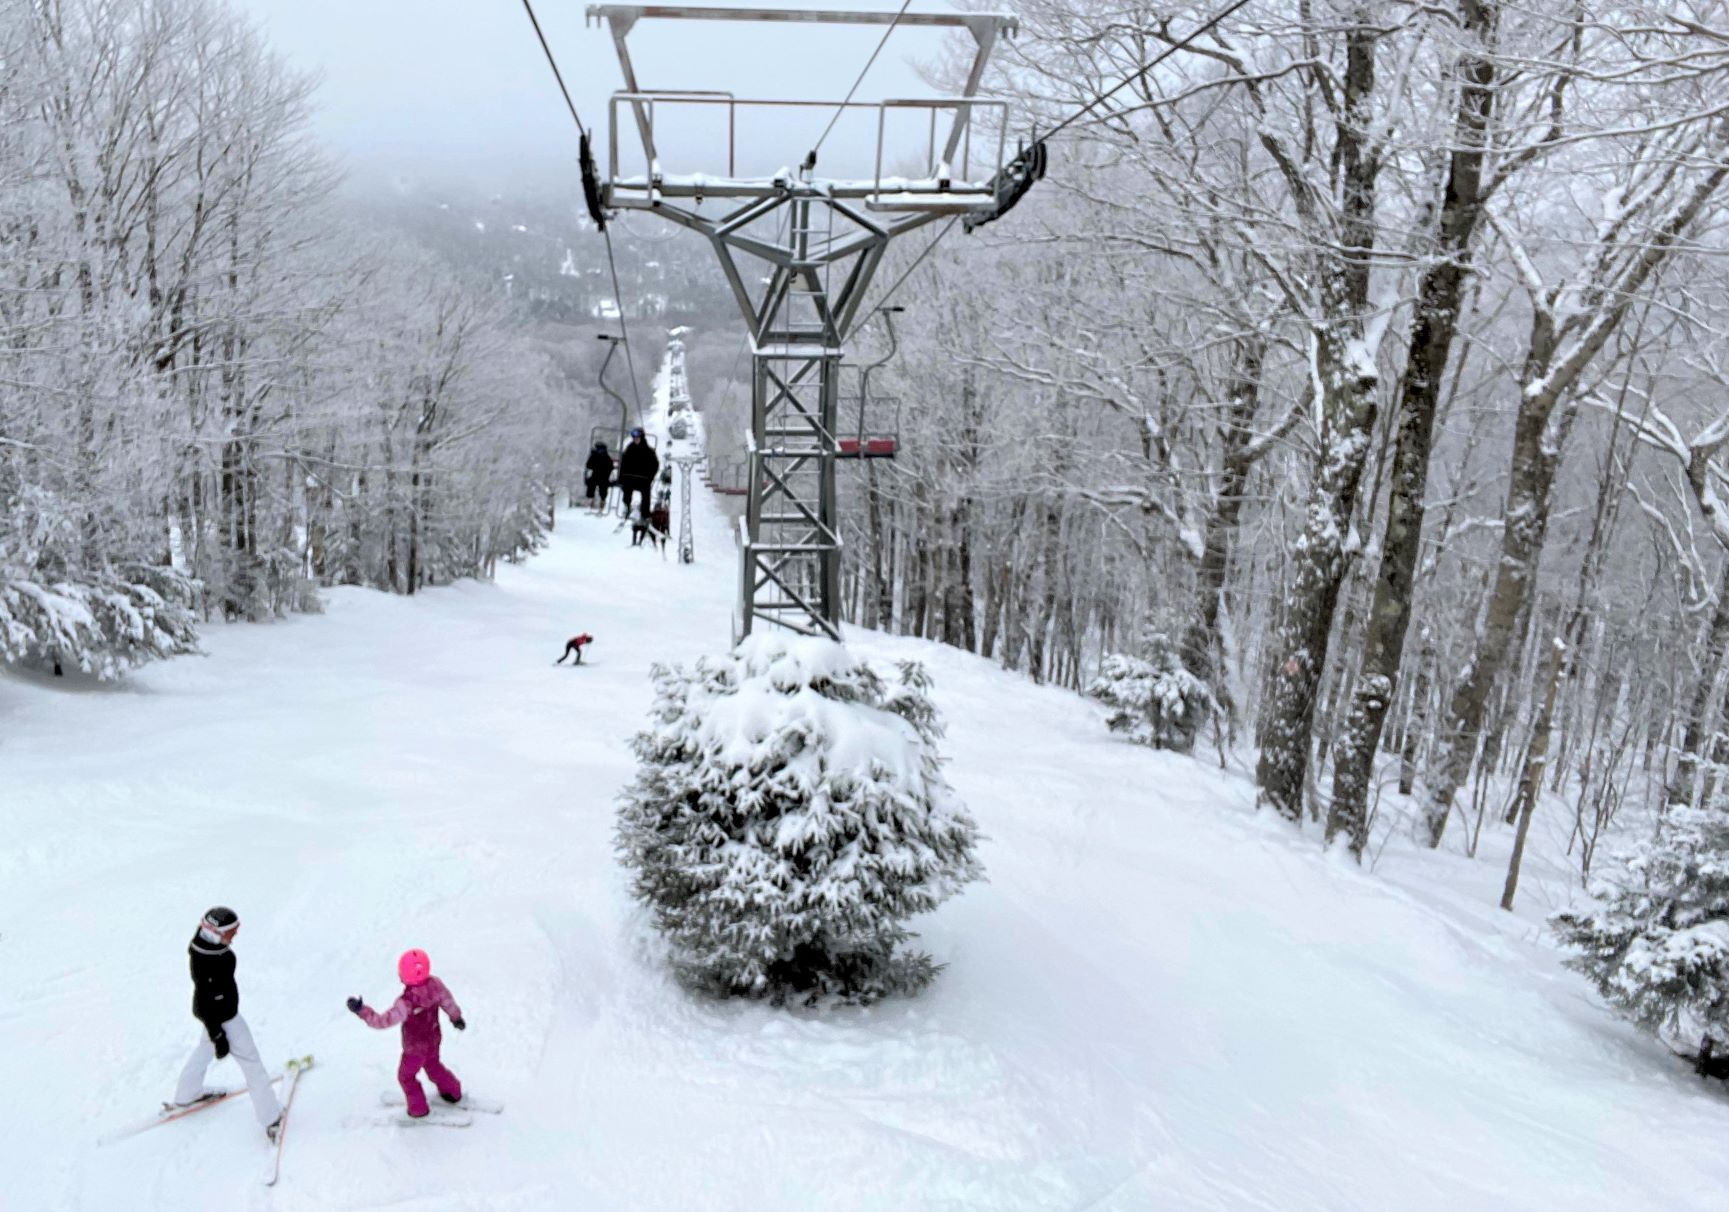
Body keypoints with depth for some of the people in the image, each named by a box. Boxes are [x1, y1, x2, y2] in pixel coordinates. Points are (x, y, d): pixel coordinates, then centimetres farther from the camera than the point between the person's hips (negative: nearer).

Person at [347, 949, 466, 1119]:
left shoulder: (406, 1003, -41)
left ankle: (418, 1109, 41)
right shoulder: (435, 984, -24)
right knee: (433, 1065, 34)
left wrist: (361, 1010, -35)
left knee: (405, 1076, 24)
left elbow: (384, 1021, -36)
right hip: (434, 1040, 5)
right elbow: (448, 1002, -6)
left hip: (415, 1049, -5)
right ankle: (453, 1092, 50)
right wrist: (457, 1018, 13)